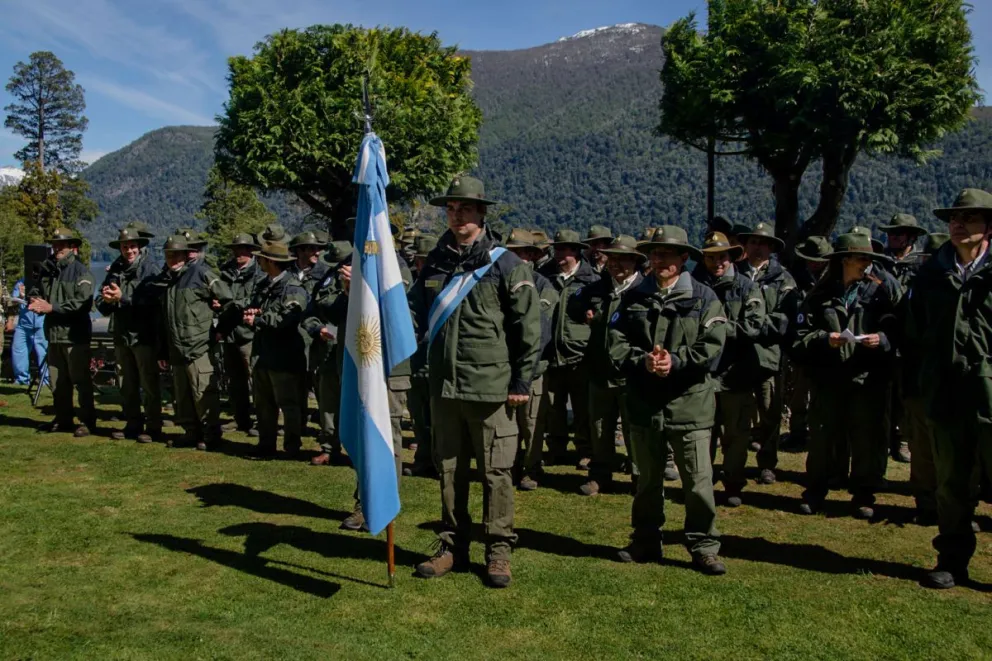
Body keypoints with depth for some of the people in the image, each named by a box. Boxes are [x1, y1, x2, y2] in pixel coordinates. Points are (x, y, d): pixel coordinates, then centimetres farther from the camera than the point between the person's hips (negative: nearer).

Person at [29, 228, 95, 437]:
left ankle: (87, 421, 5)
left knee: (81, 380, -2)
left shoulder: (81, 272, -9)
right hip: (53, 333, 7)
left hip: (76, 335, -7)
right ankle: (63, 419, 26)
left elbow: (83, 302, -20)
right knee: (57, 381, 15)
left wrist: (52, 307, -19)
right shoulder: (47, 270, 13)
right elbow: (34, 291, 17)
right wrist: (35, 302, -7)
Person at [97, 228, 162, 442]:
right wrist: (107, 300, -15)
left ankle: (153, 427, 6)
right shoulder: (114, 271, 9)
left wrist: (122, 298, -20)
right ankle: (133, 424, 24)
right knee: (128, 384, 13)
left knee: (149, 384, -1)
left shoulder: (149, 269, -6)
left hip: (144, 335, -6)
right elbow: (102, 307, 7)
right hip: (122, 335, 6)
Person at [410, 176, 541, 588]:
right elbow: (418, 313, 20)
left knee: (496, 472, 3)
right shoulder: (435, 262, 10)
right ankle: (453, 547, 26)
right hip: (444, 385, 5)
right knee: (449, 469, 13)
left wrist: (522, 381, -7)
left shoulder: (507, 266, -4)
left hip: (490, 387, -5)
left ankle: (498, 551, 16)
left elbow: (529, 328, -5)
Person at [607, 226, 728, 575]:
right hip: (644, 402, 3)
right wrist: (643, 361, -16)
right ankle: (645, 543, 29)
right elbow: (617, 343, 1)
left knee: (698, 480, -2)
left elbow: (711, 346, -8)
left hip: (689, 403, -3)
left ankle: (704, 547, 13)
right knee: (647, 478, 15)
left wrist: (676, 361, -19)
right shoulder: (633, 298, 8)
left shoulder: (703, 297, 1)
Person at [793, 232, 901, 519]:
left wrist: (883, 339, -20)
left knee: (868, 439, 6)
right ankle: (815, 493, 24)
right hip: (827, 377, 1)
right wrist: (825, 339, -15)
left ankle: (864, 496, 23)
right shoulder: (821, 293, 4)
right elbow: (802, 333, 2)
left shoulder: (884, 288, 1)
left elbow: (900, 329, -2)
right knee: (822, 437, 8)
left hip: (869, 378, 0)